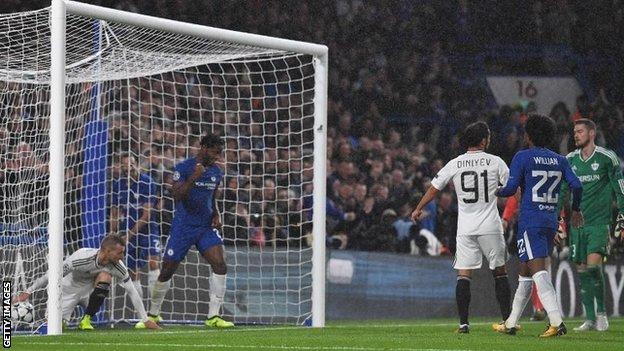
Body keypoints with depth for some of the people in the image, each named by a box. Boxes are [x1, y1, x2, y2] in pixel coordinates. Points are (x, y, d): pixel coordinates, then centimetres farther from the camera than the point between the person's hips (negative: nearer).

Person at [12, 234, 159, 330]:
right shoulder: (81, 258, -33)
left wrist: (145, 320, -15)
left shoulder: (117, 266, -21)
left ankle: (86, 320, -16)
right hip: (69, 291, -2)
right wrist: (28, 292, -26)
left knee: (105, 276, -30)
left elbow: (132, 291, -12)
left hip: (90, 291, 2)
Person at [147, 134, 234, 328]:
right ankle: (153, 314, 22)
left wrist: (216, 215, 5)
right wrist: (193, 178, -31)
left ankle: (213, 316, -14)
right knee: (167, 271, 2)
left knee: (220, 265, -16)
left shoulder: (216, 172, 9)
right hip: (183, 226, -4)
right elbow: (177, 196, -20)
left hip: (206, 226, 4)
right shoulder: (183, 168, -10)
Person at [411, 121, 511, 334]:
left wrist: (418, 209, 25)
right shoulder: (495, 162, -2)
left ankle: (463, 322, -5)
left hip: (465, 228, 1)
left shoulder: (454, 164, 2)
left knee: (463, 275, 2)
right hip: (490, 227, -1)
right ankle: (507, 320, 9)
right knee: (500, 272, 10)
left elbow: (434, 188, 10)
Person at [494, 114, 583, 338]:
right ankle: (511, 323, 25)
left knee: (539, 272, -15)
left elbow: (511, 189, -9)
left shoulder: (523, 157, -5)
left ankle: (557, 322, -30)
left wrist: (496, 192, 13)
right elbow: (576, 185, 3)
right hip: (551, 221, 7)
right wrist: (576, 210, 20)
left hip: (530, 222, -7)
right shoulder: (559, 160, 10)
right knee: (525, 272, 18)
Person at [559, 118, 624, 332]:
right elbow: (562, 192, 18)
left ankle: (601, 312, -3)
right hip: (577, 224, 5)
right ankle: (590, 319, 8)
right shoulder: (570, 160, 11)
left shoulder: (606, 158, -2)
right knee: (582, 271, 2)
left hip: (599, 223, -5)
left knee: (593, 266, -18)